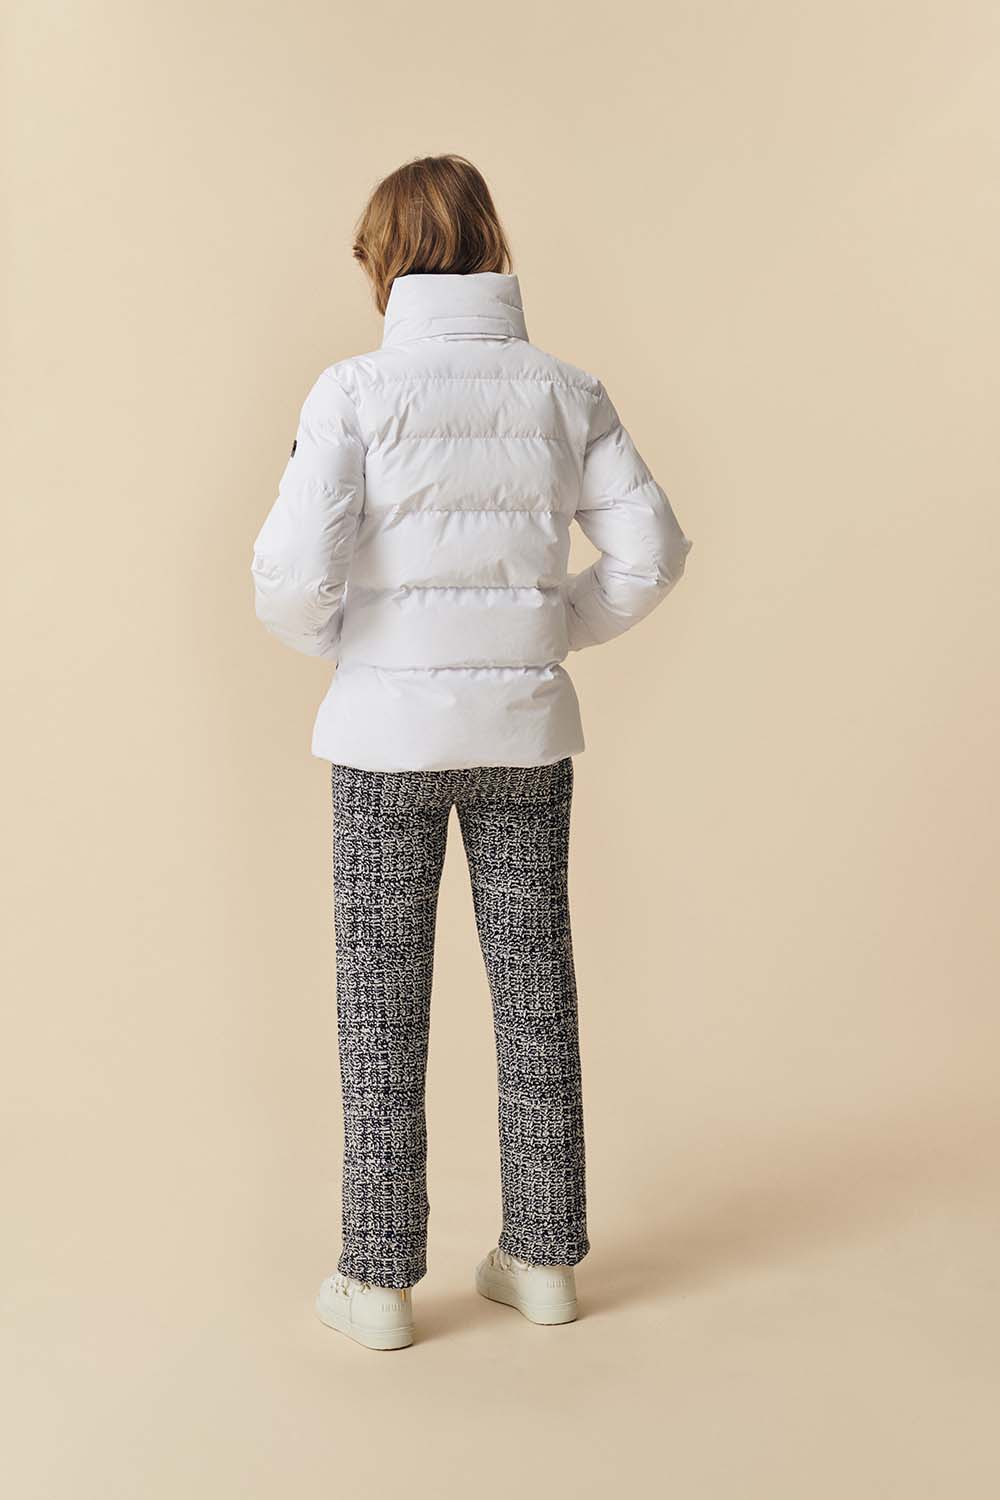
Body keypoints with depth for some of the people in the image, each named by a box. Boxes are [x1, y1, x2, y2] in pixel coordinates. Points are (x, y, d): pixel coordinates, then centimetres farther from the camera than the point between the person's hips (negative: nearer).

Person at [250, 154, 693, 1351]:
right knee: (534, 982, 13)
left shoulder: (357, 390, -9)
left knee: (382, 998, 7)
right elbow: (650, 552, 0)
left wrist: (343, 646, 4)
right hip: (525, 727, 3)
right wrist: (548, 631, 12)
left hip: (389, 728, -3)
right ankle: (543, 1258, 23)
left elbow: (293, 573, -16)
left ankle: (381, 1278, 16)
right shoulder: (565, 391, 1)